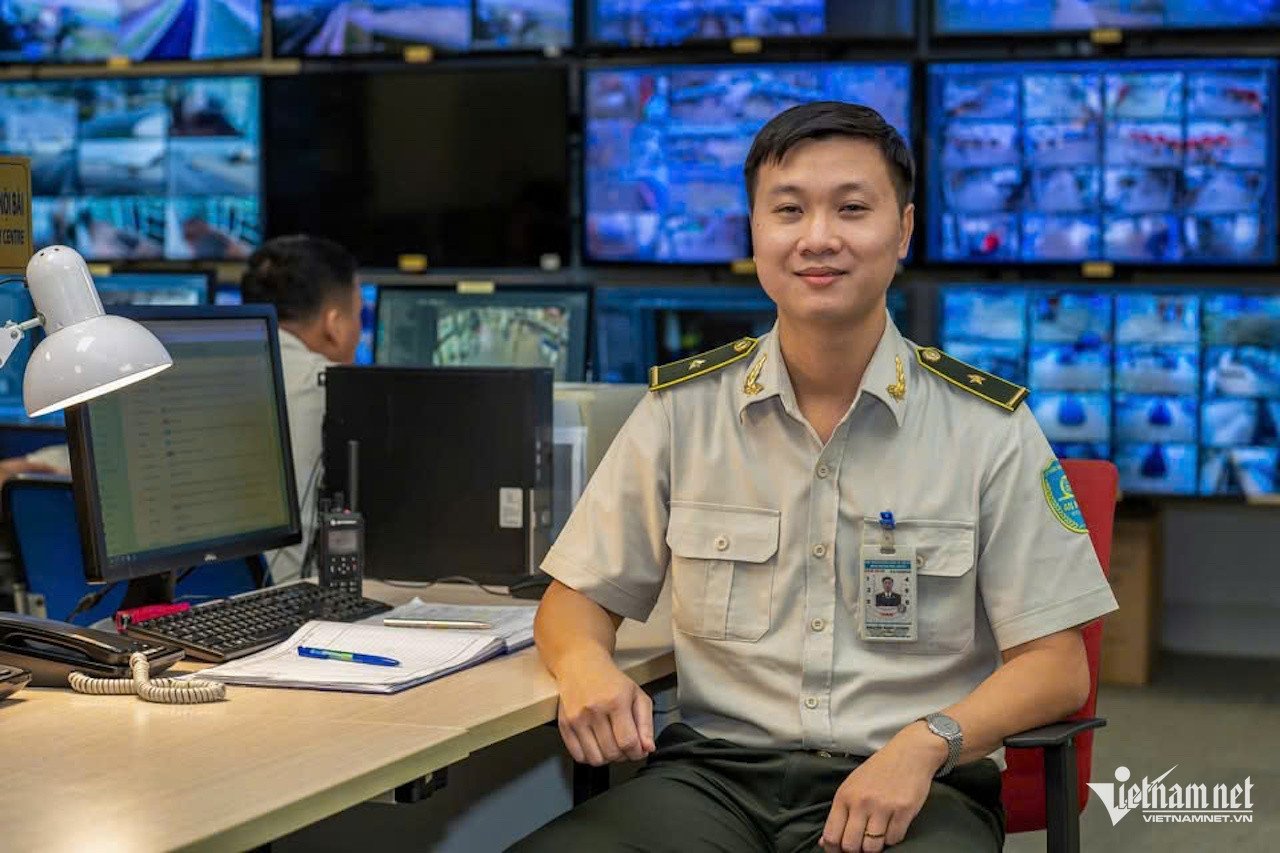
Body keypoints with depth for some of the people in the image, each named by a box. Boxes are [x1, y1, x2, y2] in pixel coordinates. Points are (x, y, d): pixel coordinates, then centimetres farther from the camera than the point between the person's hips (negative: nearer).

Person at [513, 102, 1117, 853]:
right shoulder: (681, 409, 6)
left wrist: (926, 743, -17)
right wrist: (586, 665, -10)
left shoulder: (988, 426, 2)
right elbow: (577, 599, 14)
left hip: (913, 788, -1)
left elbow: (1057, 665, 1)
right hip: (716, 771, 1)